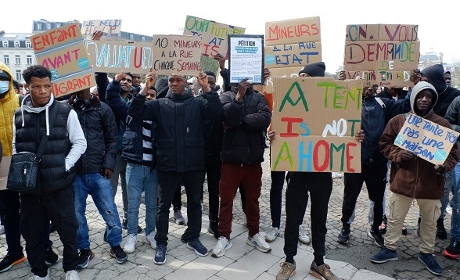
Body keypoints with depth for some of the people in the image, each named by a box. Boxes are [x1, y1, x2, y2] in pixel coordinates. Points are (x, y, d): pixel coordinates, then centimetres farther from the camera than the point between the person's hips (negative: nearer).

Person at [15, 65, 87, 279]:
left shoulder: (65, 112, -5)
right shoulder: (19, 115, 6)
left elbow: (79, 143, -2)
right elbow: (16, 147, 14)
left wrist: (64, 167, -11)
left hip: (59, 185, -3)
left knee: (68, 229, 8)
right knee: (32, 232, 14)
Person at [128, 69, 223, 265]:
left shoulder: (197, 103, 3)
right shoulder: (159, 104, 5)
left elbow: (216, 112, -13)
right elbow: (135, 112, -6)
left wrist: (207, 89, -22)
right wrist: (144, 89, -17)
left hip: (193, 163, 1)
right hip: (168, 164, 0)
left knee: (194, 202, 15)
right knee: (163, 205, 9)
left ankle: (193, 239, 33)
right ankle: (161, 244, 25)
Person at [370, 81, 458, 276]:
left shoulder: (443, 124, 0)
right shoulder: (398, 120, -1)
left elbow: (452, 153, 4)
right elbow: (385, 144, 3)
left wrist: (443, 166, -15)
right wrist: (398, 154, -14)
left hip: (431, 184, 1)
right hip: (402, 180, -1)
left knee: (430, 221, 17)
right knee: (395, 218, 12)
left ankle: (426, 253, 38)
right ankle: (390, 249, 30)